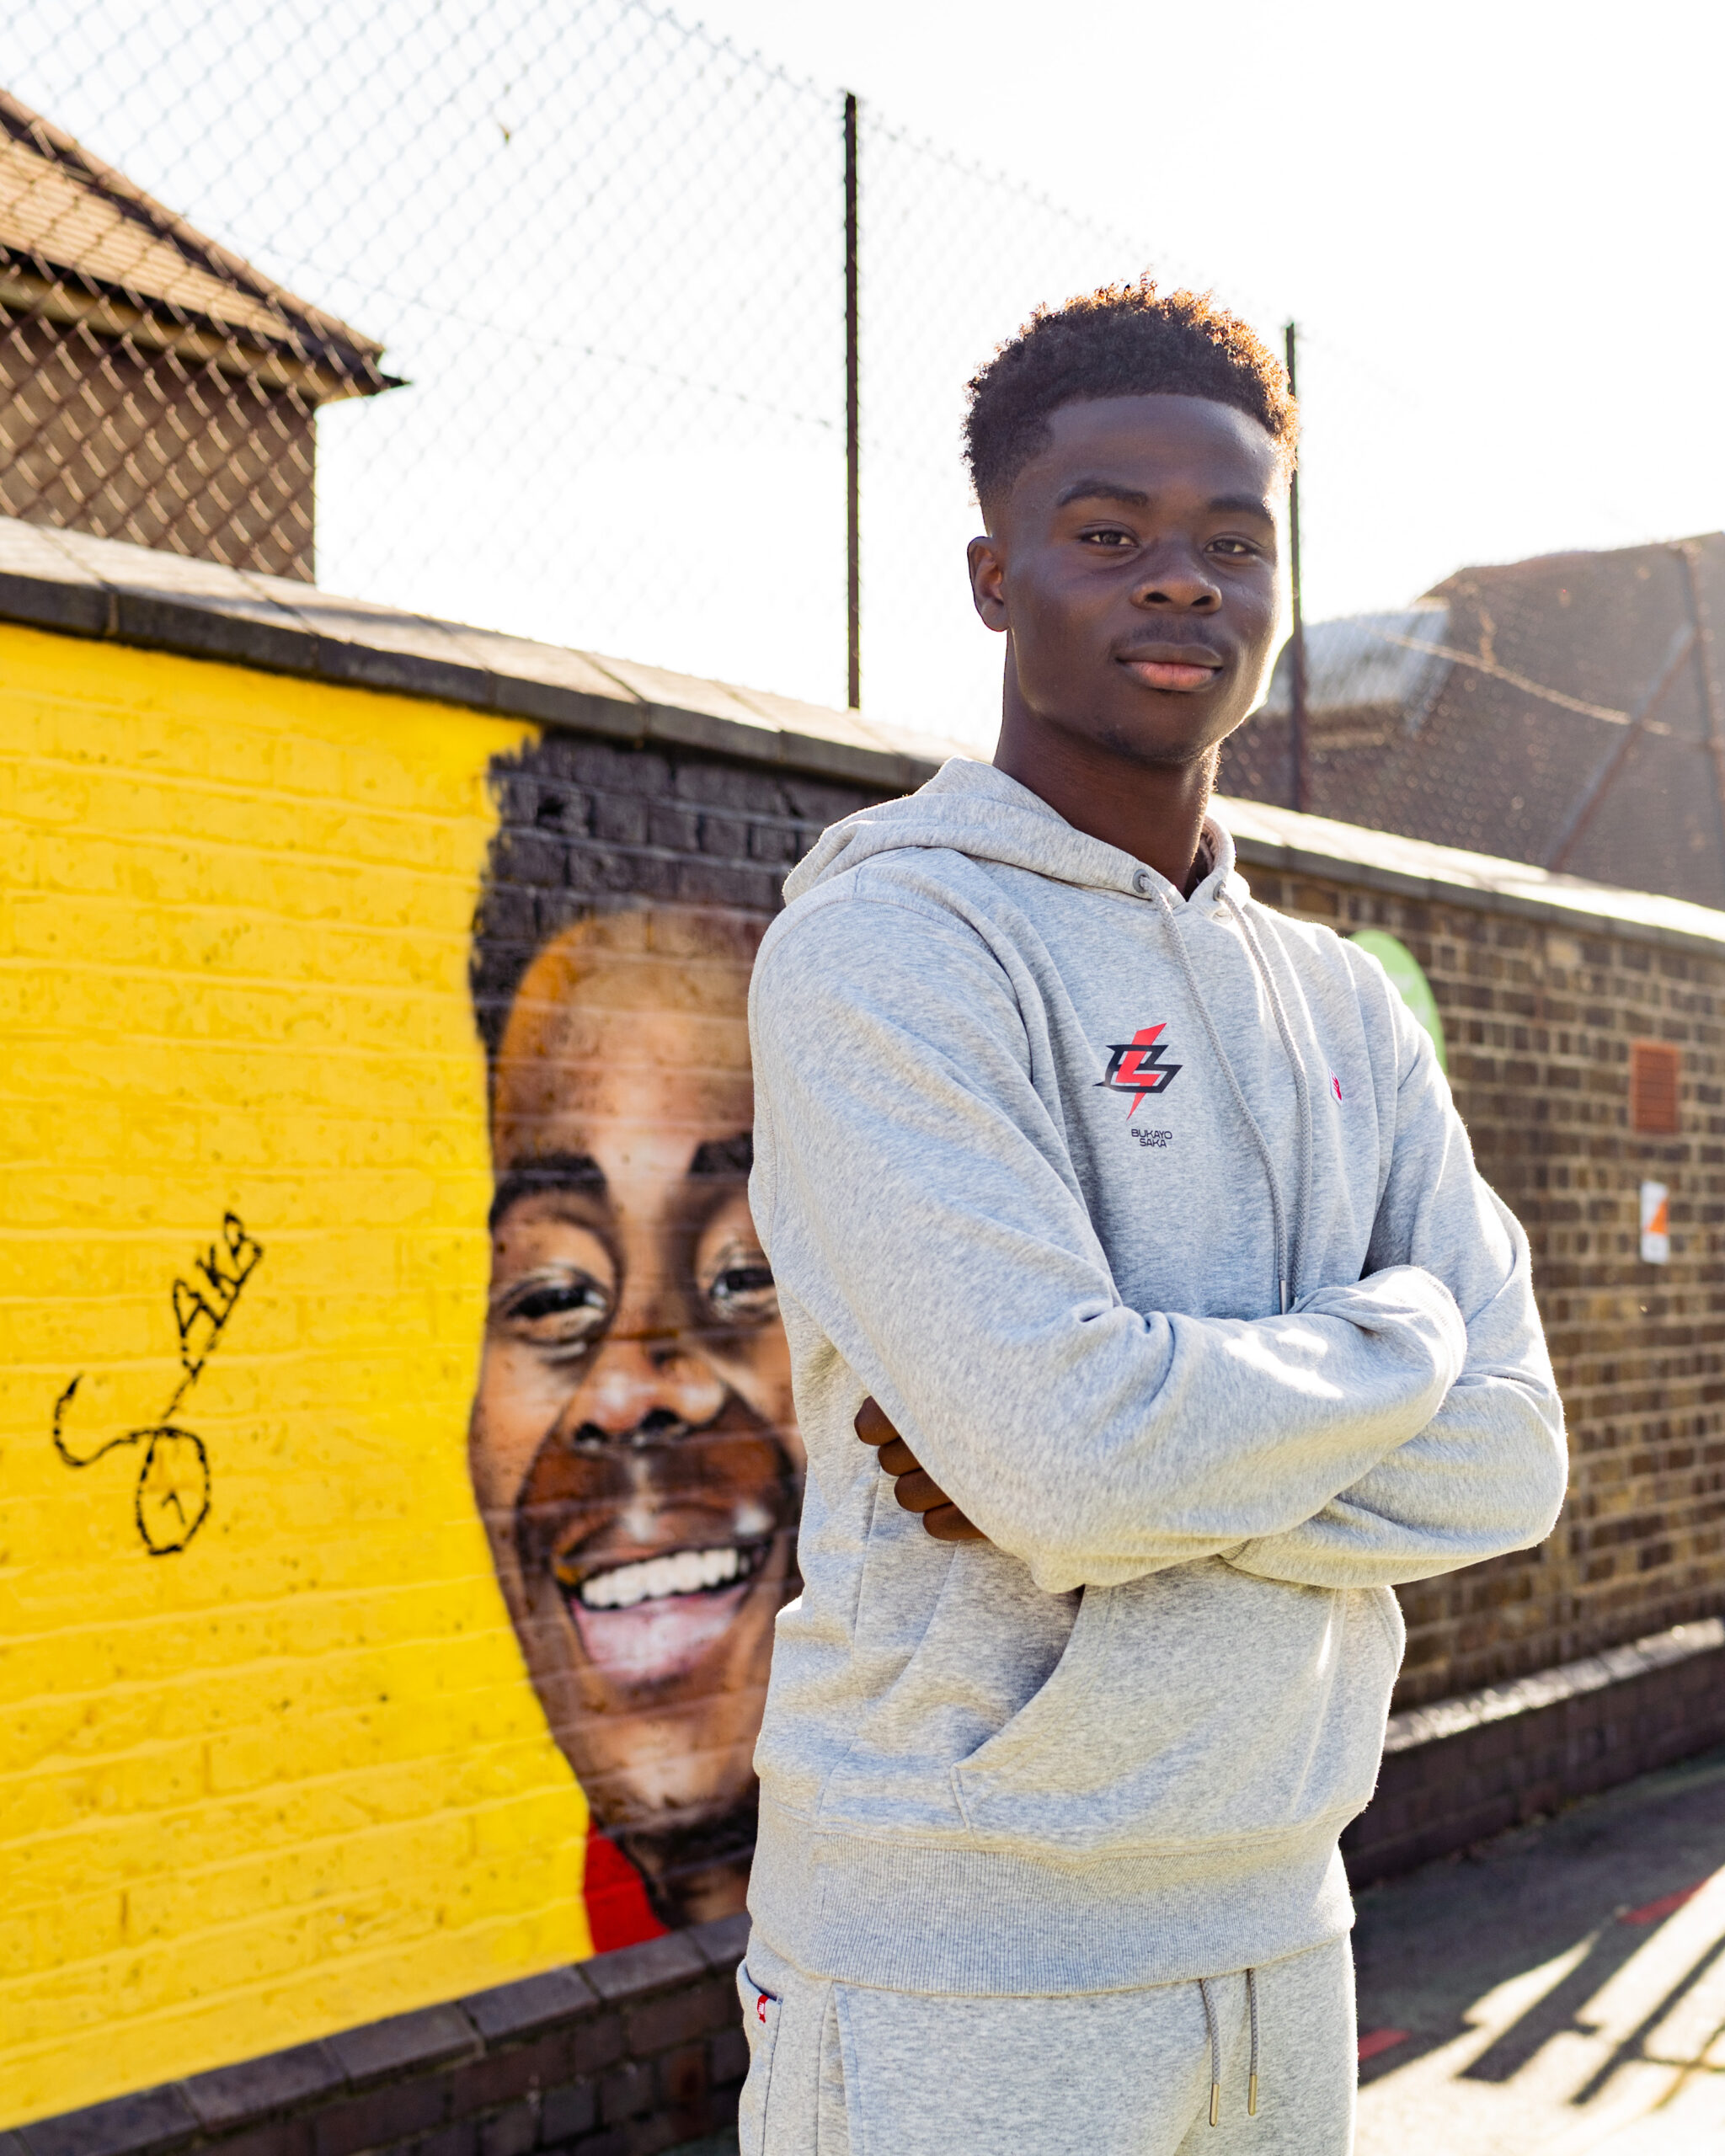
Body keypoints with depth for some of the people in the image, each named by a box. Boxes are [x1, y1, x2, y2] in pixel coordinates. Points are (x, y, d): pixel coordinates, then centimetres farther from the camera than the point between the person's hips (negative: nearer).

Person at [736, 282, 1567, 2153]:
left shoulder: (1343, 1008, 9)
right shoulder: (881, 947, -12)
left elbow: (1507, 1461, -1)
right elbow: (1079, 1452, -24)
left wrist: (1073, 1473, -14)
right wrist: (1396, 1334, -7)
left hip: (1280, 1927, 6)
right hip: (955, 1964, -6)